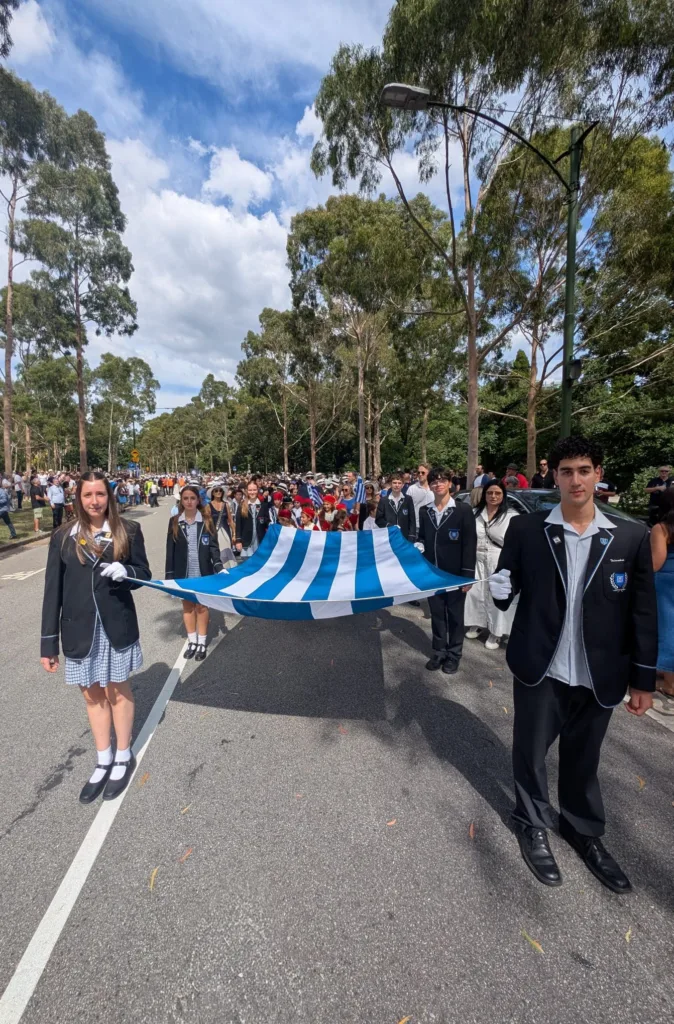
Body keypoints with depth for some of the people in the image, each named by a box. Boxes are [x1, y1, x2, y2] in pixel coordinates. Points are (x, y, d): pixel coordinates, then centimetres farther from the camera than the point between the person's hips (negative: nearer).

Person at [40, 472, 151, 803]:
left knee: (117, 692, 13)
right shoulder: (63, 537, -1)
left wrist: (125, 572, -22)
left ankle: (123, 758, 34)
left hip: (117, 626, -2)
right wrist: (48, 641, -1)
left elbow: (144, 575, 1)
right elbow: (53, 590, 0)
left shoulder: (128, 531, -4)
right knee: (92, 695, 16)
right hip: (79, 629, 2)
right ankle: (103, 761, 36)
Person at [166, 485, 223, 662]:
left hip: (203, 573, -1)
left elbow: (213, 547, -4)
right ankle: (192, 641, 27)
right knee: (187, 606, 12)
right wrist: (169, 575, -1)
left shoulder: (207, 520, -3)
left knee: (202, 607, 9)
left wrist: (220, 567, -17)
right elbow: (170, 550, 1)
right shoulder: (174, 522, 0)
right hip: (183, 573, 2)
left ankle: (202, 643, 21)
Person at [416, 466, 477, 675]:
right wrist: (418, 546, -9)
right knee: (436, 613, 14)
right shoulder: (424, 511, 4)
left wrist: (468, 574, -12)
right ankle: (439, 652, 30)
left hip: (455, 574, -3)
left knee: (455, 615, 11)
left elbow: (470, 544, -9)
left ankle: (454, 654, 27)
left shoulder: (463, 510, -7)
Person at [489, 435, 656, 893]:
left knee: (584, 757, 23)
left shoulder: (631, 536, -5)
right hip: (540, 668, -1)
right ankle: (533, 825, 45)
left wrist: (644, 678, 2)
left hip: (598, 675, 2)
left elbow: (644, 612, 0)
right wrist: (500, 589, -24)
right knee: (531, 751, 18)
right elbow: (505, 591, -1)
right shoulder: (526, 529, -9)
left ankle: (585, 830, 50)